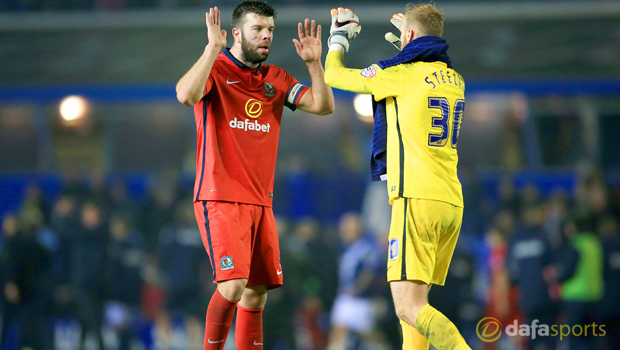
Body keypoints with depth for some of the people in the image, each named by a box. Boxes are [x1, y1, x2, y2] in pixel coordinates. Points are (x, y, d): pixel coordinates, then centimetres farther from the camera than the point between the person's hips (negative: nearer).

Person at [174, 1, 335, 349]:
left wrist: (314, 63, -6)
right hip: (220, 199, -6)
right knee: (233, 285, -19)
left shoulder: (276, 79, 14)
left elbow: (323, 106, 7)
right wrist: (213, 48, -27)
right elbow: (186, 95, -25)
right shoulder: (216, 69, -4)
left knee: (257, 293, 5)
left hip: (260, 201, 6)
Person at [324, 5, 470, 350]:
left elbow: (333, 75, 8)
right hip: (452, 202, 8)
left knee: (409, 307, -14)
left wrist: (340, 36, 25)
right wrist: (407, 43, 47)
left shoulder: (401, 73, -6)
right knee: (415, 301, 15)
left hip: (418, 199, -8)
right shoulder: (454, 79, 14)